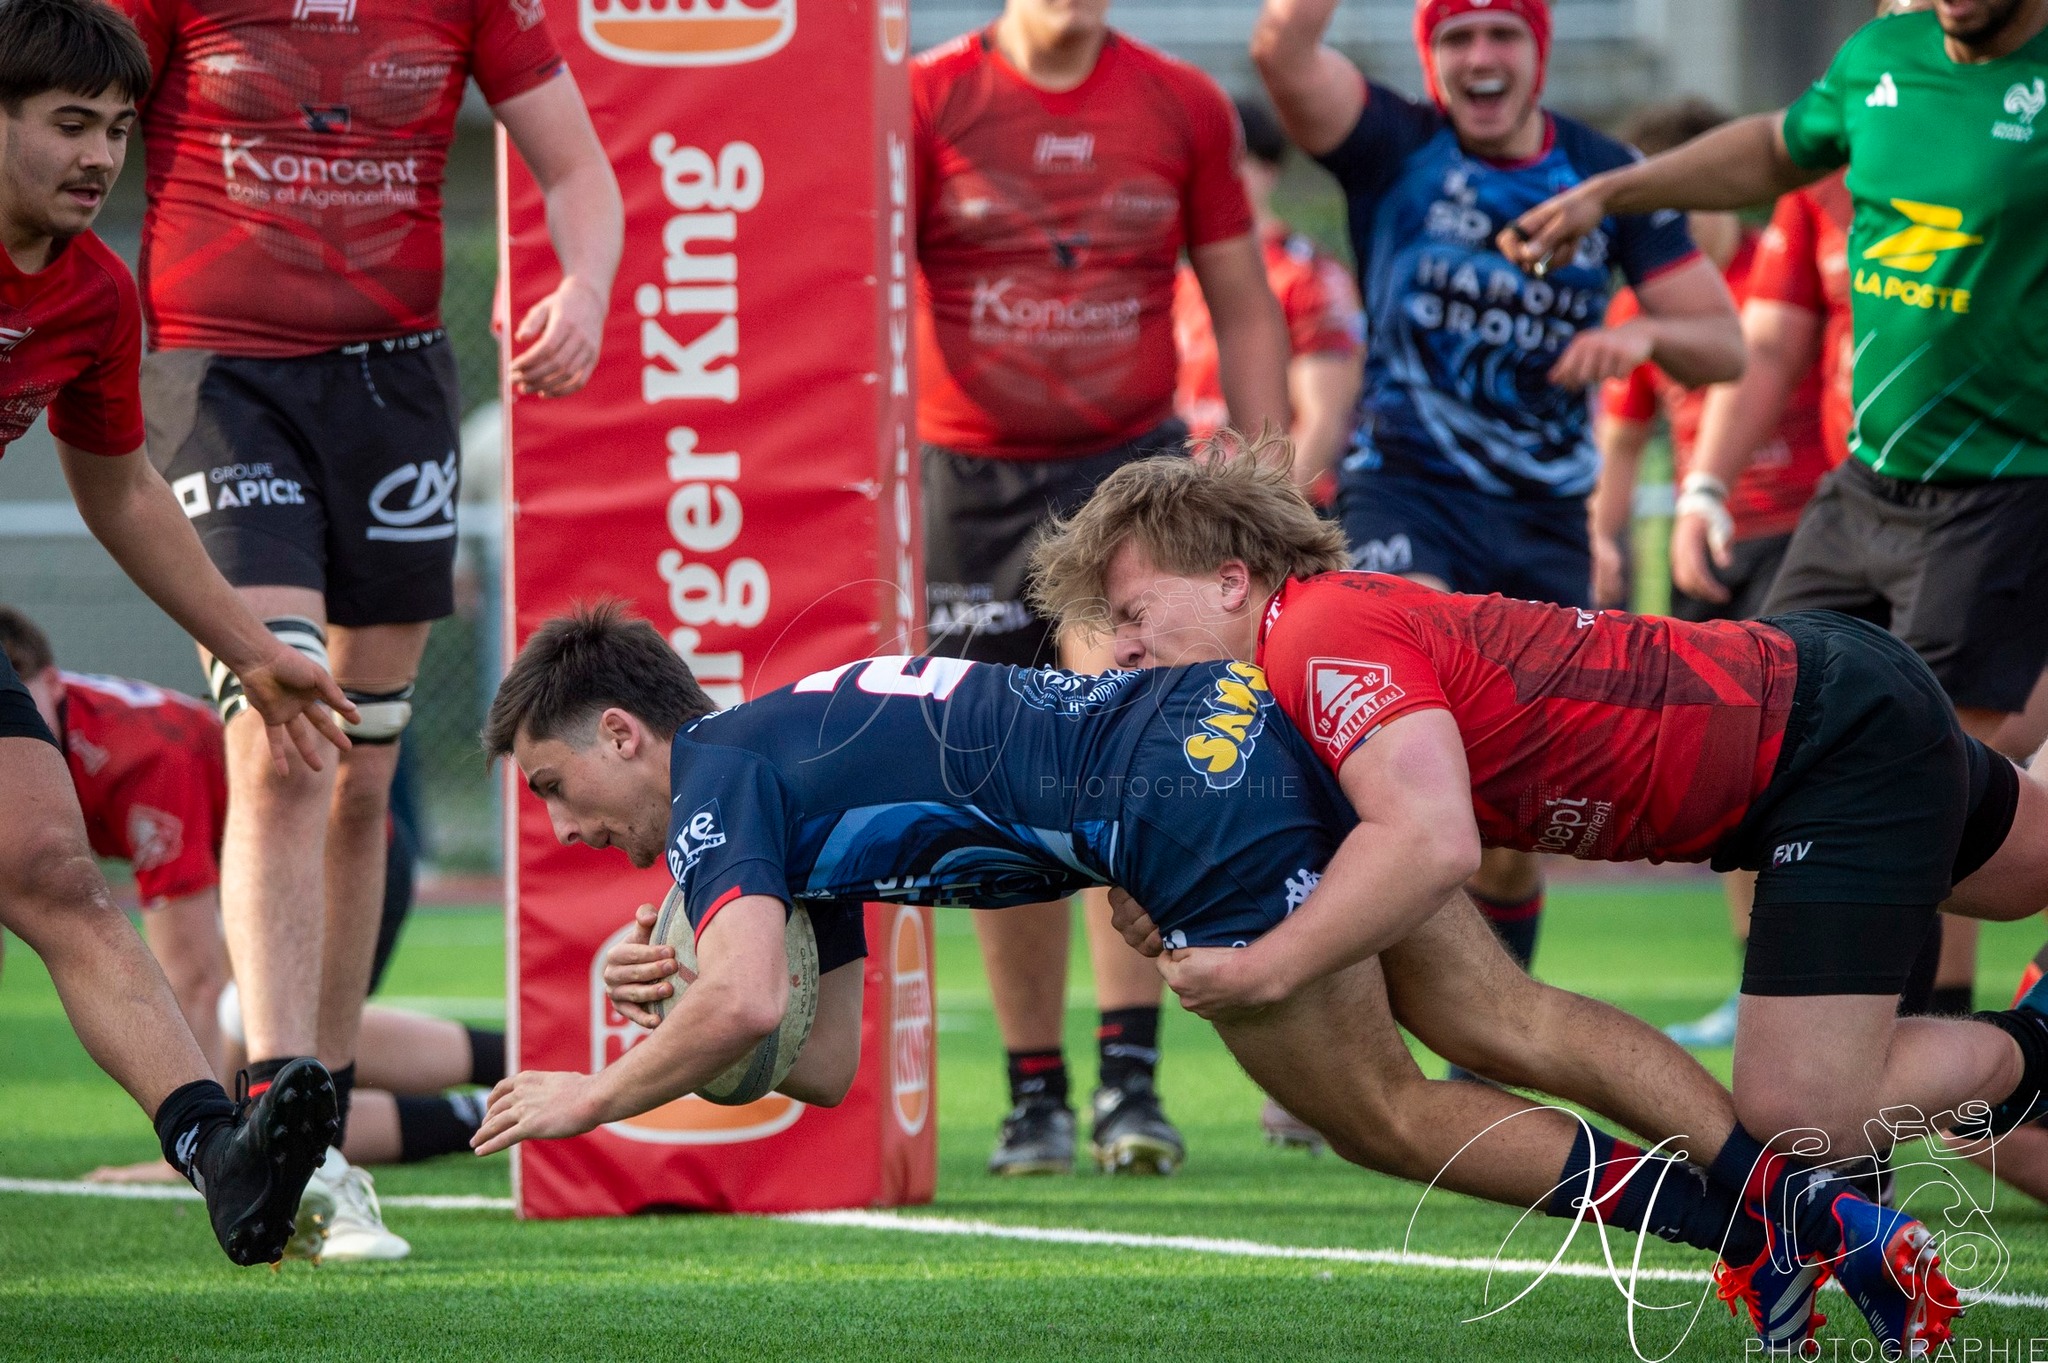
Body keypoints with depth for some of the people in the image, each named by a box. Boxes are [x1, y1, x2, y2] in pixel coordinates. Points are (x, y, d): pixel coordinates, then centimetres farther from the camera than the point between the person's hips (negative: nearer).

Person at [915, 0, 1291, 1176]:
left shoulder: (1183, 107, 4)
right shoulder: (928, 102, -2)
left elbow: (1242, 309, 11)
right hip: (972, 479, 0)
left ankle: (1132, 1077, -16)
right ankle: (1036, 1090, 13)